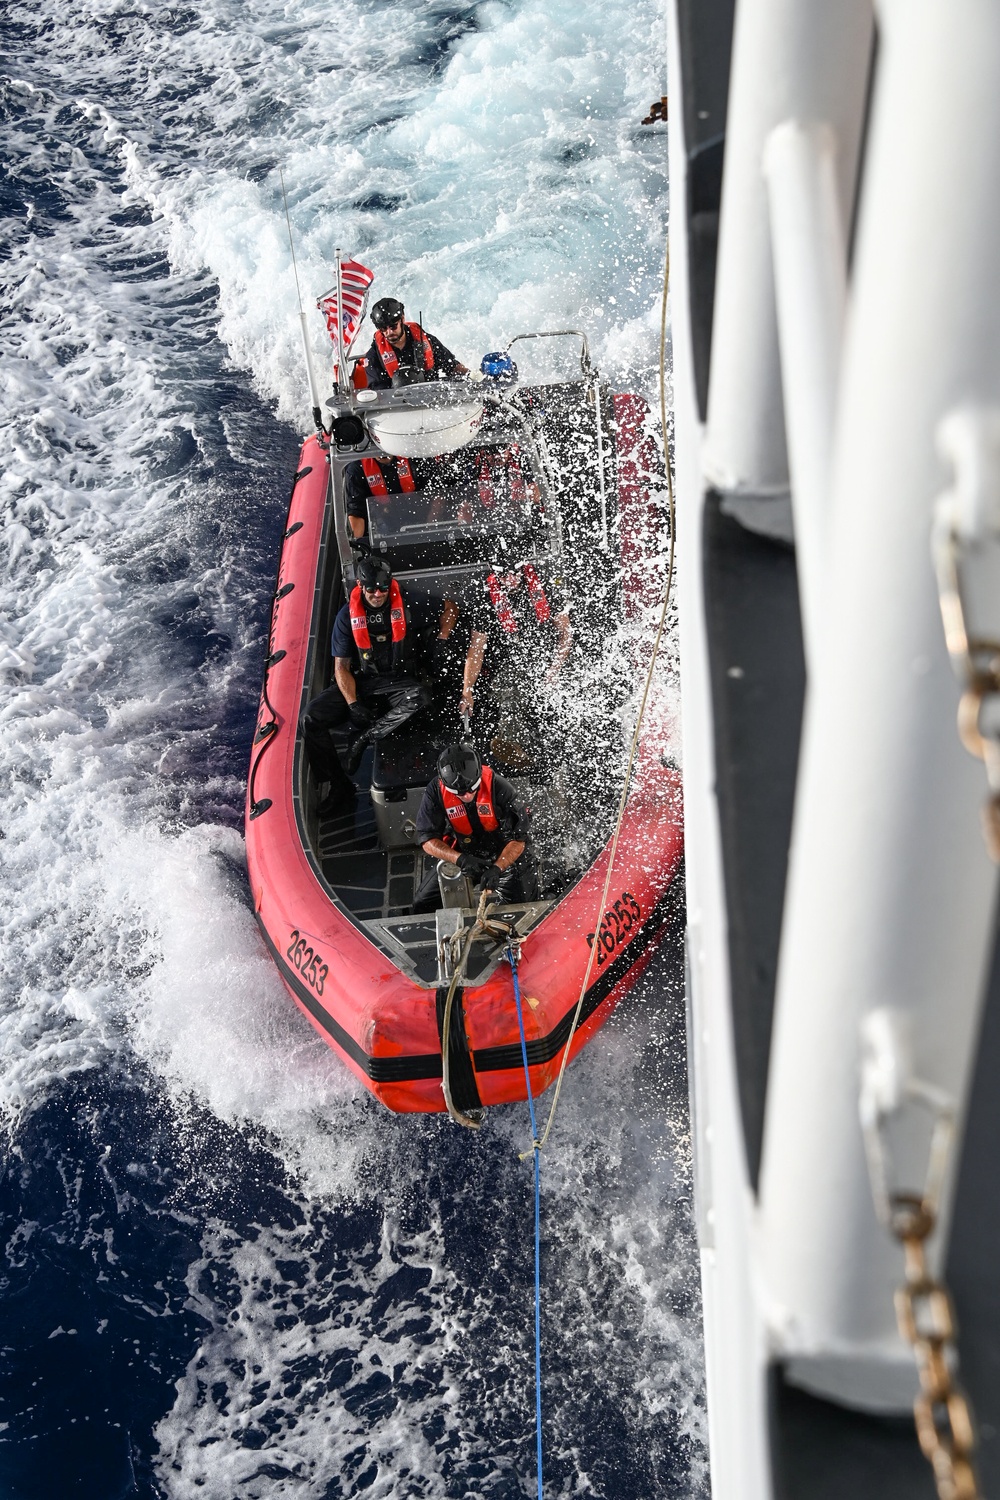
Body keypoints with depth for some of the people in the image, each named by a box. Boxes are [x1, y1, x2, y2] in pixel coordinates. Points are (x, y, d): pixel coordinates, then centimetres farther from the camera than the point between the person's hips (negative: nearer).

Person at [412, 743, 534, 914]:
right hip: (461, 856, 2)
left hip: (505, 855, -2)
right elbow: (427, 839, -20)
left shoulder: (498, 787, -28)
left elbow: (518, 838, -23)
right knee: (423, 904, -2)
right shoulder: (436, 791, -22)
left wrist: (497, 868, -37)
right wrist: (460, 859, -36)